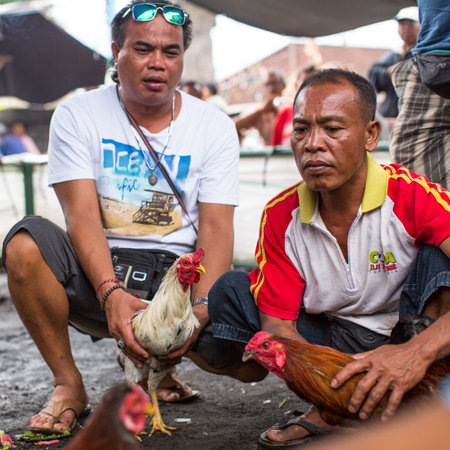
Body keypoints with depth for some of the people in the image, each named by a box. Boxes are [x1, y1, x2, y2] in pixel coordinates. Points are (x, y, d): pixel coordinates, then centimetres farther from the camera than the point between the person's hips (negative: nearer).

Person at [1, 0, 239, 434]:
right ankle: (68, 383, -9)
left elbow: (216, 229, -7)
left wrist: (201, 307, -26)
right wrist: (110, 291, -31)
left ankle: (153, 366, 12)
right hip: (96, 274, -1)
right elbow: (82, 216, -12)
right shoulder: (77, 116, -1)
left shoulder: (215, 127, 2)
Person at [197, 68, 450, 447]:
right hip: (332, 346, 4)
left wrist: (419, 351, -50)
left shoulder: (413, 196, -20)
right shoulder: (281, 215, -7)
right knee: (230, 289, -11)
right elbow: (278, 323, -8)